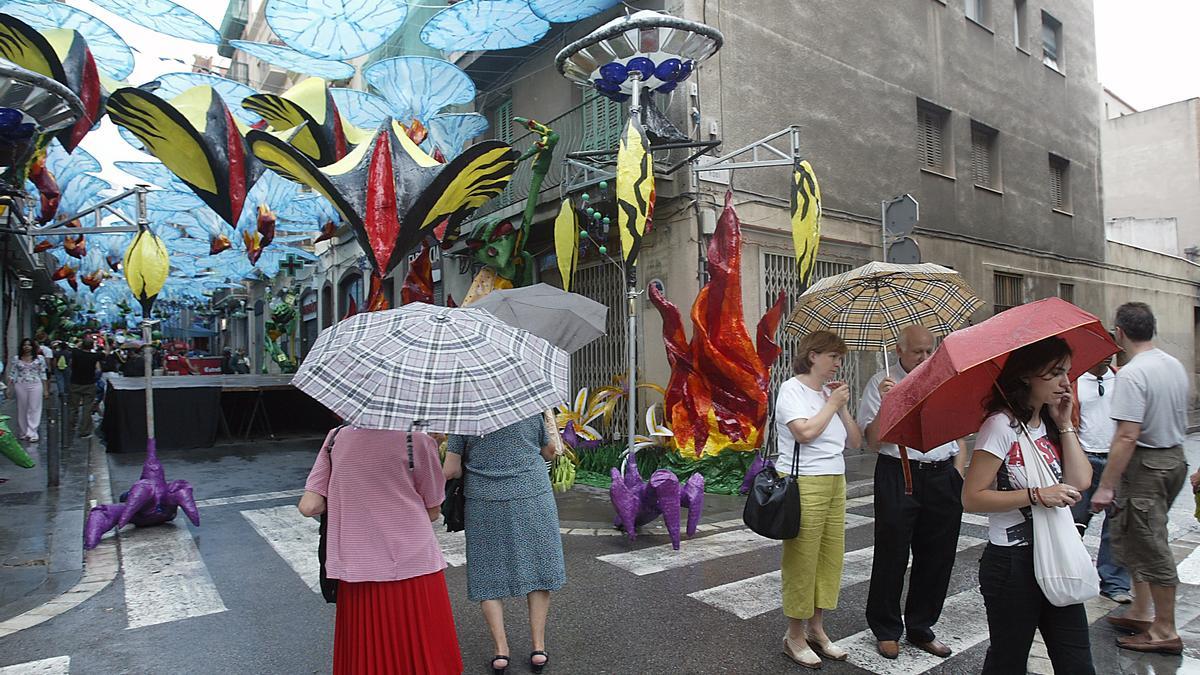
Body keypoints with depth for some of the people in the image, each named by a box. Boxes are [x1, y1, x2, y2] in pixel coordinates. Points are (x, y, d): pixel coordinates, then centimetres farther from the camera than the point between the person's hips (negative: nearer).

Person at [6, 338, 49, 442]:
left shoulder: (39, 358, 4)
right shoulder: (16, 358, 7)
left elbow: (43, 374, 4)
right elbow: (12, 374, 8)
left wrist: (46, 390, 2)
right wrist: (9, 388, 0)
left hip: (35, 386, -1)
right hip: (20, 386, 1)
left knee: (34, 409, -4)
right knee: (22, 410, 7)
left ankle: (32, 433, -3)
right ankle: (23, 433, 16)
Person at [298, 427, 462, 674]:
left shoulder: (336, 437, -1)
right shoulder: (417, 440, -10)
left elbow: (309, 507, -3)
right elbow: (433, 511, -1)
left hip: (356, 568, 3)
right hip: (413, 566, -3)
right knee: (419, 654, 11)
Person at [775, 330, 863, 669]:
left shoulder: (830, 392, 16)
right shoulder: (792, 389, -6)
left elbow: (855, 441, 14)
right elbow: (805, 431, -22)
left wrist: (842, 407, 3)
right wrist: (832, 403, -9)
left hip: (835, 484, 8)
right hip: (804, 484, -8)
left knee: (831, 557, 11)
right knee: (802, 561, -1)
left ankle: (816, 629, 27)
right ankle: (795, 637, 14)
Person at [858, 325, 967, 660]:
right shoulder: (881, 383, -2)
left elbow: (959, 434, 20)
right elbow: (873, 441, -8)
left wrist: (958, 473, 10)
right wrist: (886, 403, -20)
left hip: (943, 478, 5)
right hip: (898, 476, -4)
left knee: (938, 556, 11)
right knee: (892, 554, 2)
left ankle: (920, 627, 29)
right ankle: (886, 629, 21)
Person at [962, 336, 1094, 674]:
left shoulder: (1050, 423, 8)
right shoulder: (1002, 425, -16)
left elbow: (1081, 481, -4)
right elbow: (972, 498, -19)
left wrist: (1064, 424, -3)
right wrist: (1037, 495, -24)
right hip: (1013, 562, -7)